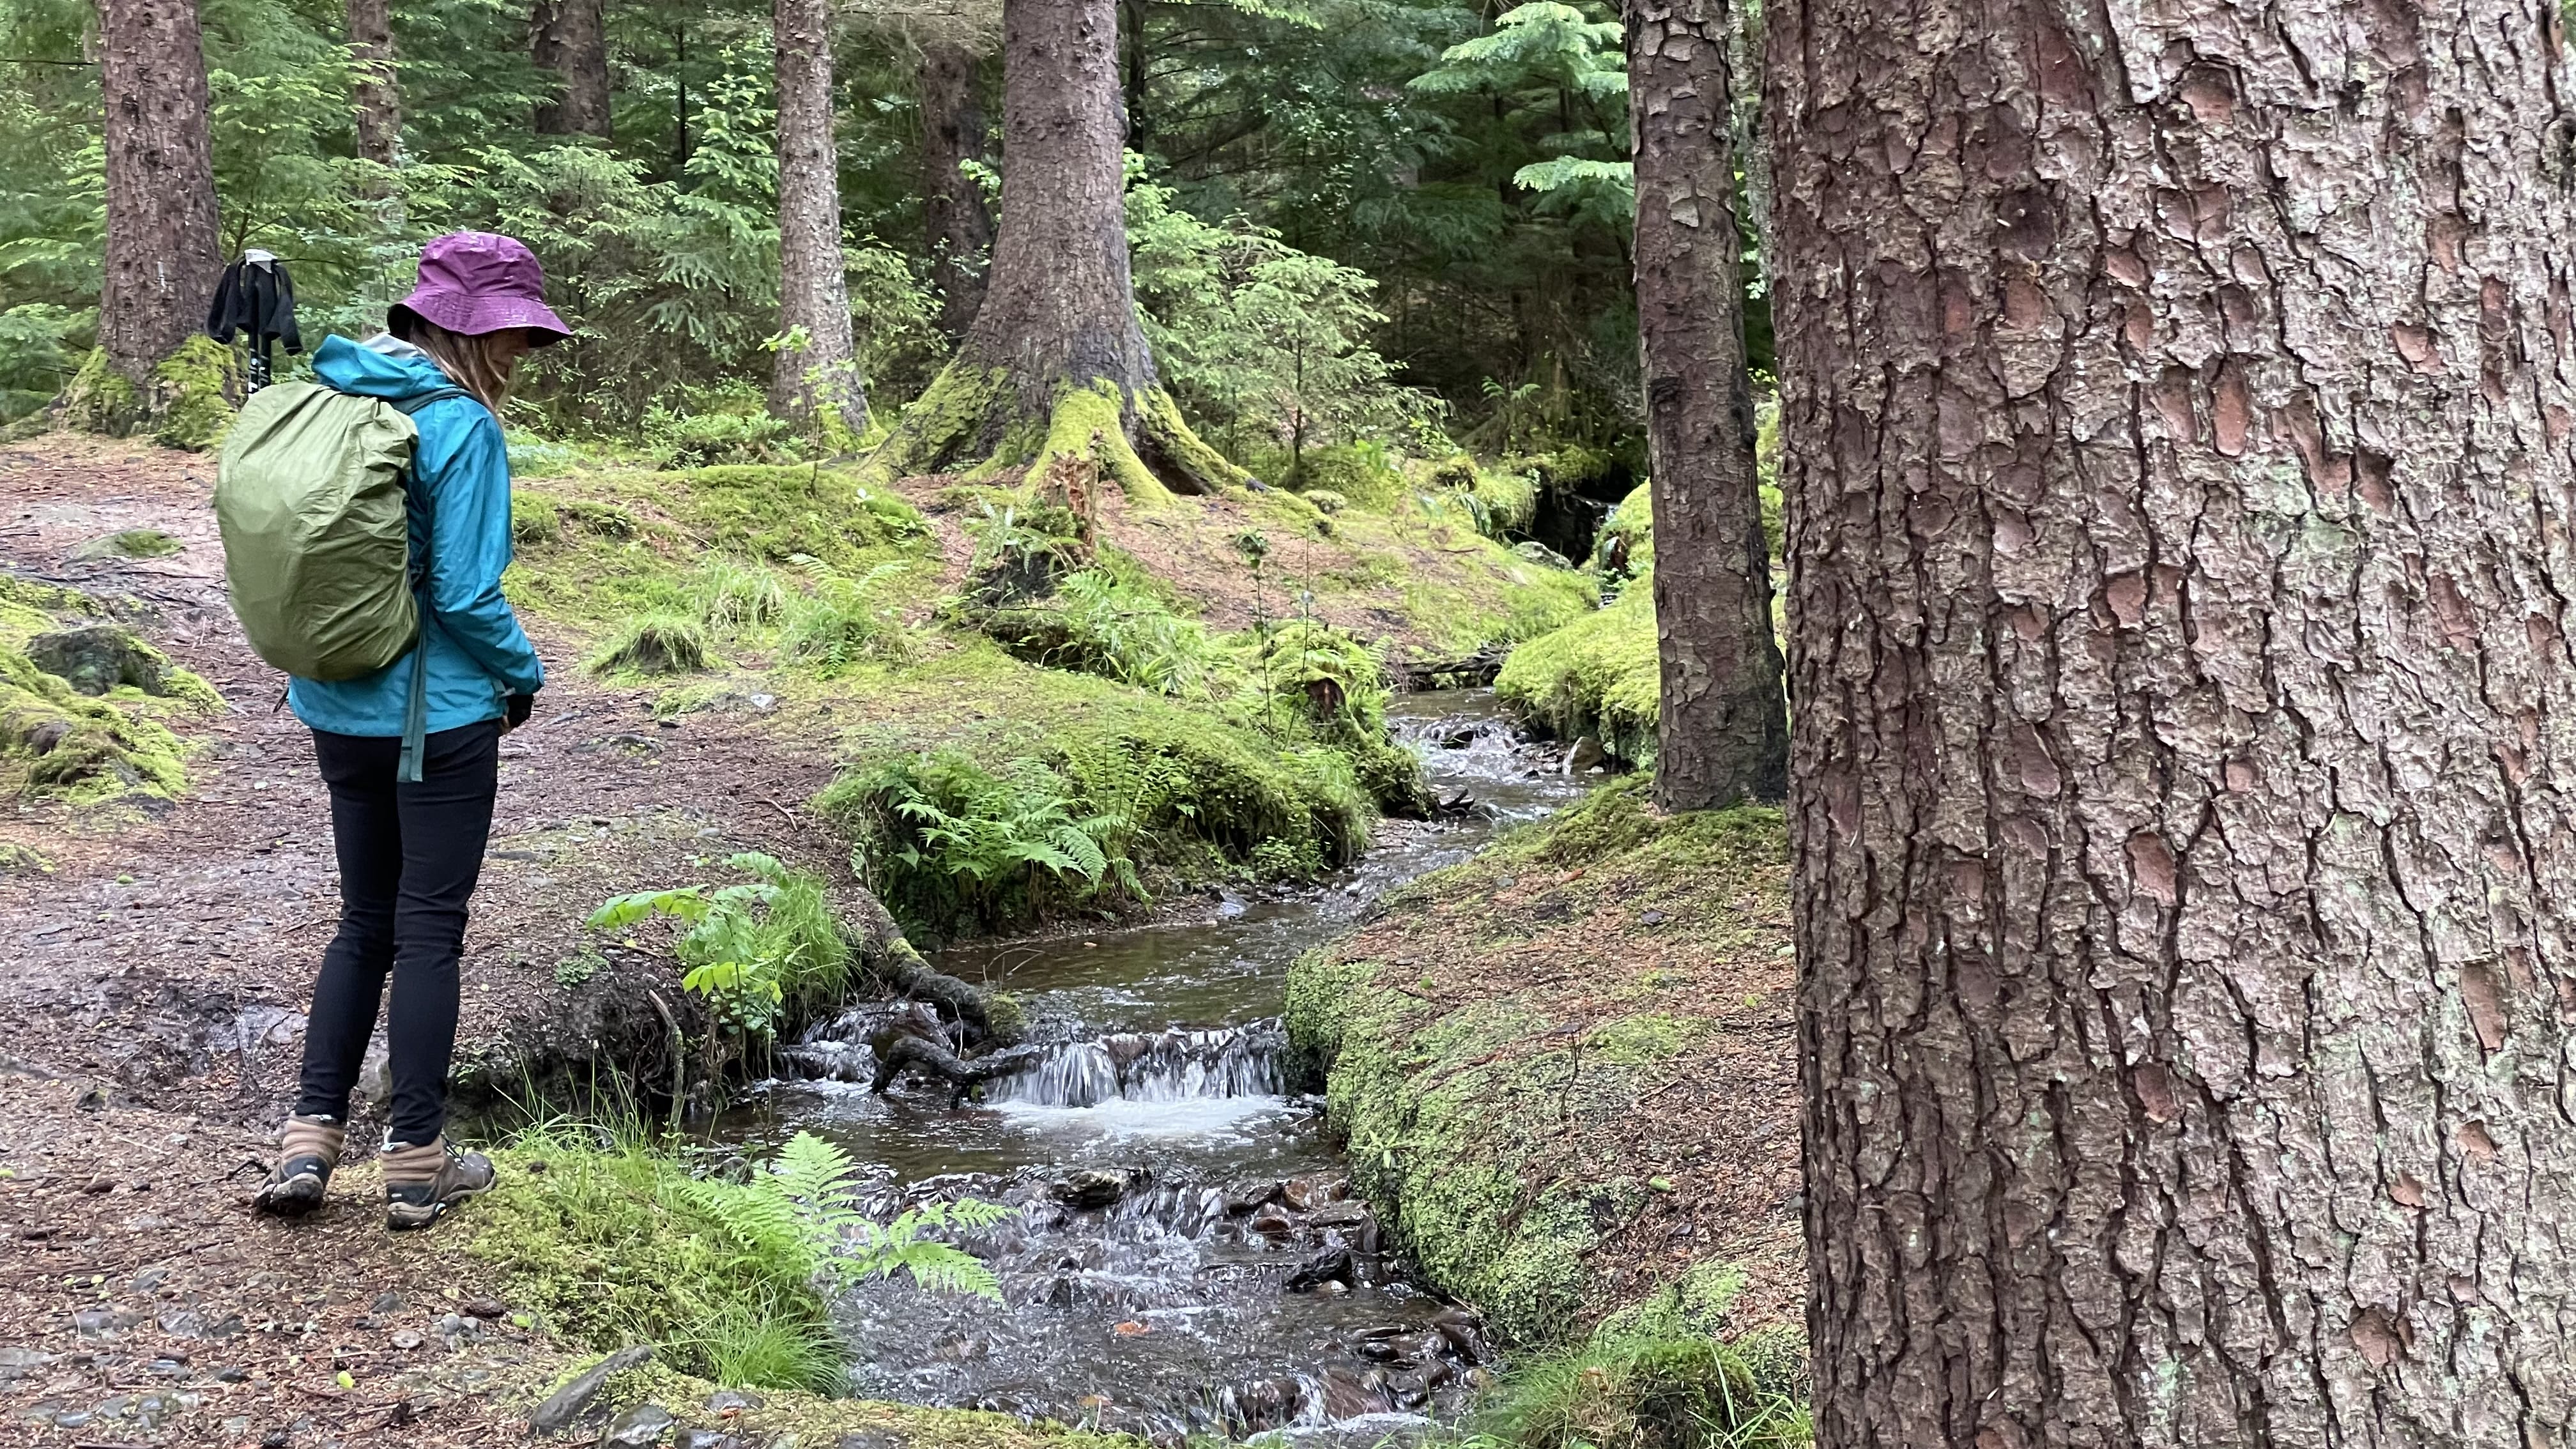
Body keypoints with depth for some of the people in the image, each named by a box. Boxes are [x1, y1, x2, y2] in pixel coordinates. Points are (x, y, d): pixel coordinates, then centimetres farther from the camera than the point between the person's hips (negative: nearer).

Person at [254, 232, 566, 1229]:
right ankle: (417, 1166, 13)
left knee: (366, 920, 18)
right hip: (438, 714, -6)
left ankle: (308, 1142, 15)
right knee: (430, 929, 4)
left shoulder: (329, 397, 4)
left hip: (337, 710, 7)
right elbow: (465, 592, -18)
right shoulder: (460, 426, -17)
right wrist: (523, 673, -2)